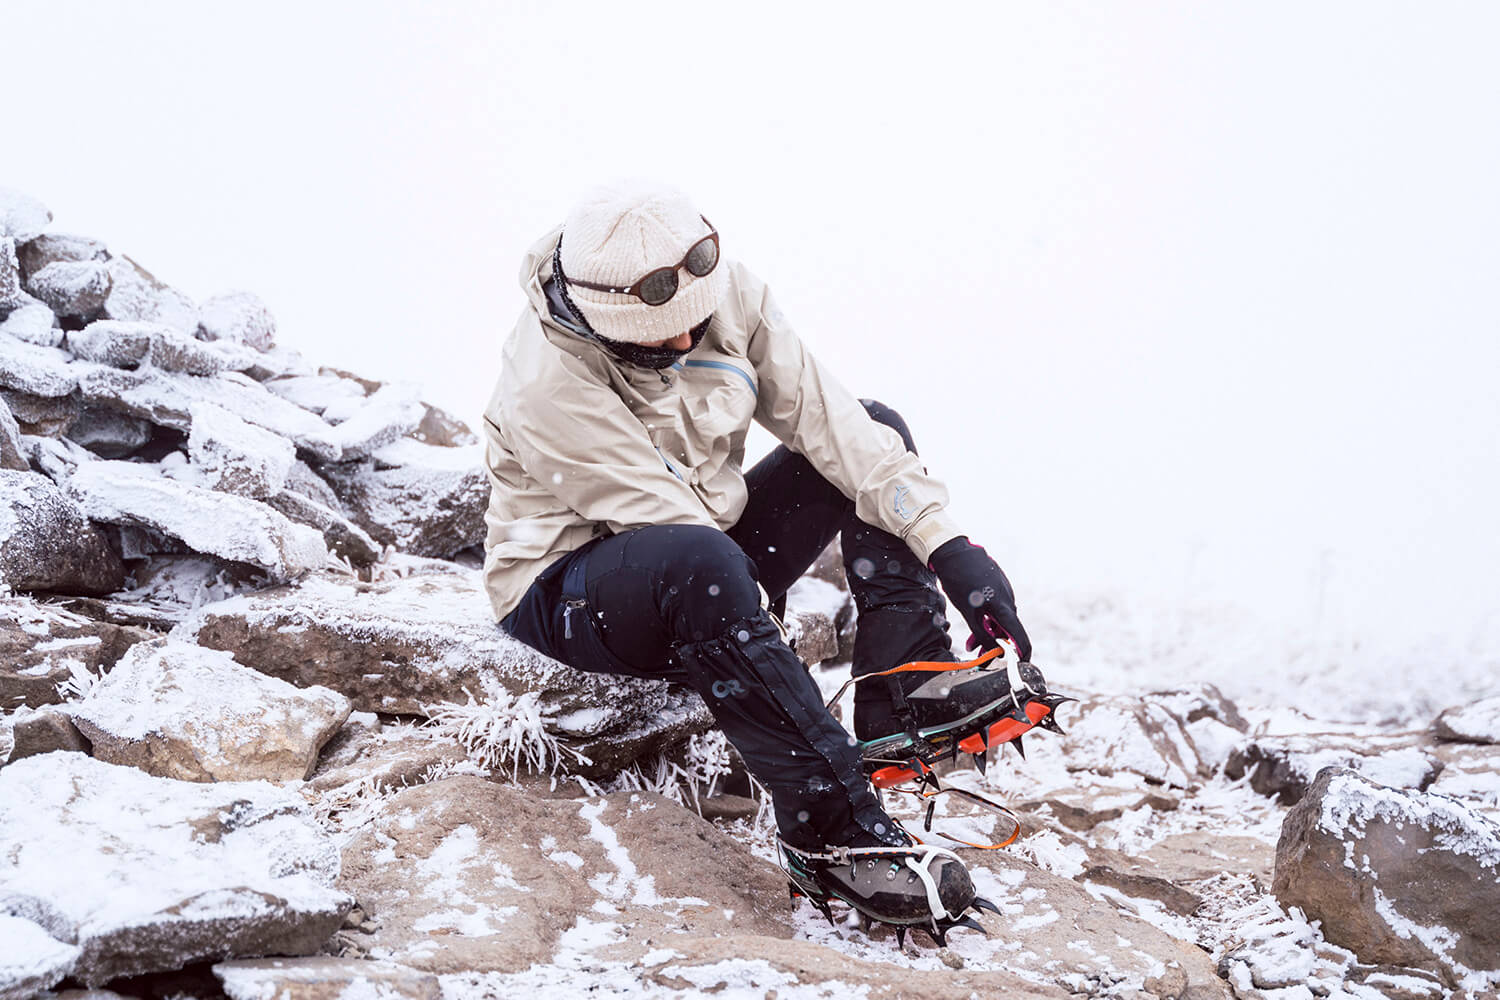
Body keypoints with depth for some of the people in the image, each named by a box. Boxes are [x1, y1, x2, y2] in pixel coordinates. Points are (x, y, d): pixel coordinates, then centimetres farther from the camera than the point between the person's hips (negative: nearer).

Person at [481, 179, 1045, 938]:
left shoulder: (724, 293, -11)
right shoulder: (548, 388, -28)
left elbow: (824, 418, -12)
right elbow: (672, 528, -29)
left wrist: (948, 545, -19)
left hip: (703, 586, 8)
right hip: (569, 592, -7)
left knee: (874, 430, -2)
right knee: (700, 562, -42)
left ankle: (905, 694, -15)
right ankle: (832, 834, -39)